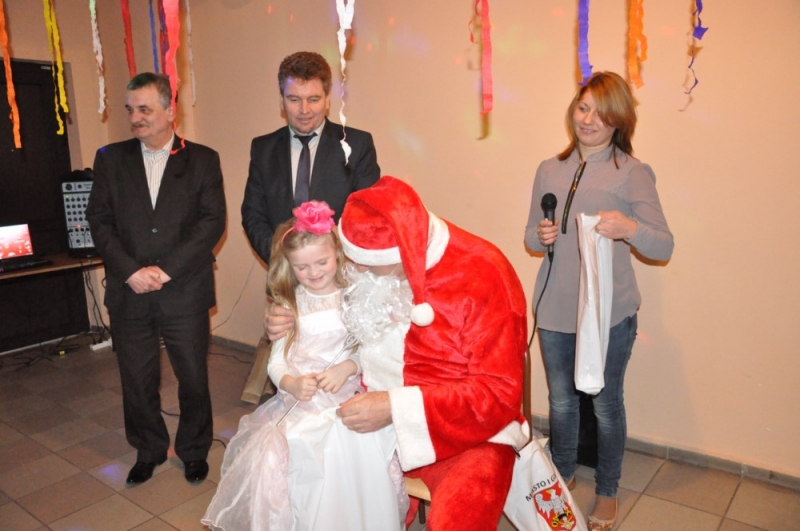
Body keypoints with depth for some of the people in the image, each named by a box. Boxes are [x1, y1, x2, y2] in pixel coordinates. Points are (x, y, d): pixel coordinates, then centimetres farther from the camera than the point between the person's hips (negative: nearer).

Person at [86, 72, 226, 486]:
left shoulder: (203, 160, 1)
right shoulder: (110, 159, 8)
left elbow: (213, 221, -7)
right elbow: (99, 220, 2)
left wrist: (166, 269, -14)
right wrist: (131, 271, -12)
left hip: (185, 293, -2)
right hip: (129, 294, 2)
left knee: (193, 379, 8)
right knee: (137, 381, 13)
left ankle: (194, 451, 31)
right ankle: (148, 451, 36)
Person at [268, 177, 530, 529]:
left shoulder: (482, 278, -20)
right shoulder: (373, 256, -3)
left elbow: (499, 393, -19)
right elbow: (349, 328, 16)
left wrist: (397, 407, -24)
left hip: (466, 433, -5)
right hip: (378, 419, 6)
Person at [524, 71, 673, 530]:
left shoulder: (633, 173, -6)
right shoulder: (549, 170, 7)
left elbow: (664, 247, -9)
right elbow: (532, 237, 12)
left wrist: (629, 227, -29)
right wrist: (541, 237, -11)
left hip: (609, 312, -3)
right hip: (554, 308, 4)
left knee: (606, 403, 11)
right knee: (561, 399, 18)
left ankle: (607, 492, 35)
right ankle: (563, 476, 42)